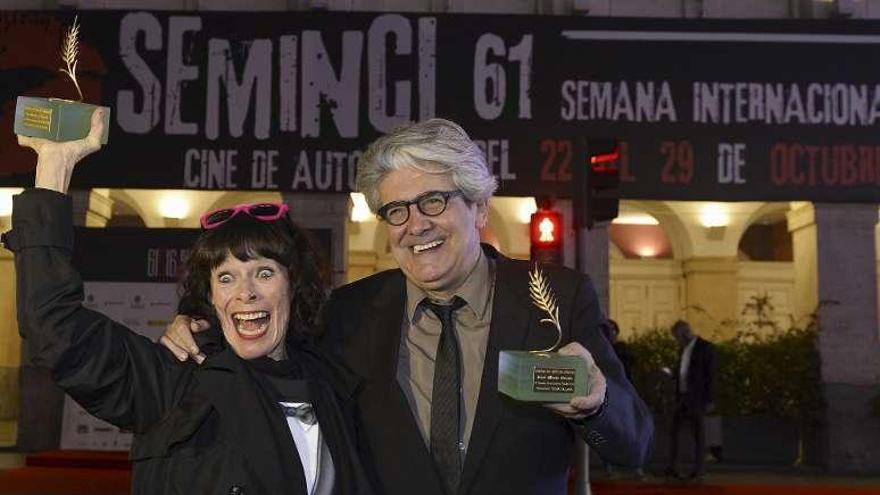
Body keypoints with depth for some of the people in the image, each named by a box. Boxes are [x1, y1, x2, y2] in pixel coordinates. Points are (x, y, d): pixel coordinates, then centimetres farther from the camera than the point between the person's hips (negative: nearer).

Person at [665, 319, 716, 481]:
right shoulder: (683, 349, 14)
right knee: (674, 431, 3)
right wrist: (672, 373, 1)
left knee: (698, 433, 0)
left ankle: (700, 469, 7)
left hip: (697, 398, -7)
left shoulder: (705, 347, -10)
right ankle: (673, 467, 6)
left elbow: (711, 375, -12)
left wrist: (710, 400, -15)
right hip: (682, 396, 7)